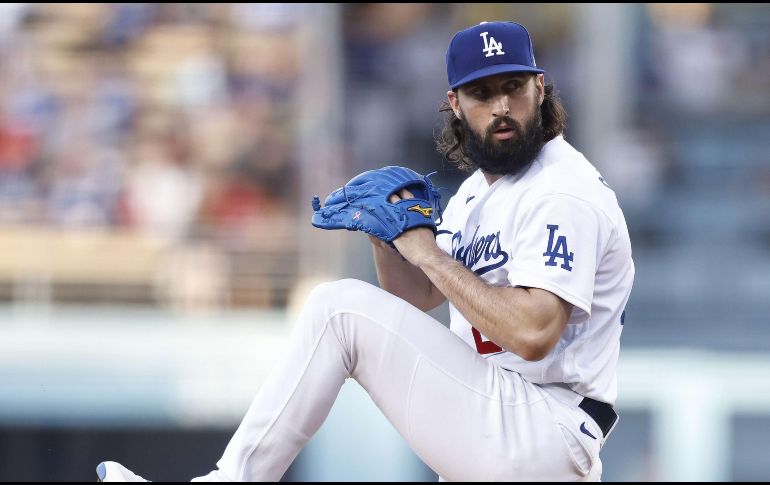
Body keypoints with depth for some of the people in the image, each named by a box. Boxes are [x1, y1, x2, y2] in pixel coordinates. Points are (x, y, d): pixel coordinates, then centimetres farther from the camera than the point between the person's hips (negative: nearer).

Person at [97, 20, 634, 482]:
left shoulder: (562, 194, -14)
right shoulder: (480, 189, 19)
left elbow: (533, 334, -27)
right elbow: (415, 297, 22)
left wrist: (429, 252, -17)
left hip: (543, 431, -11)